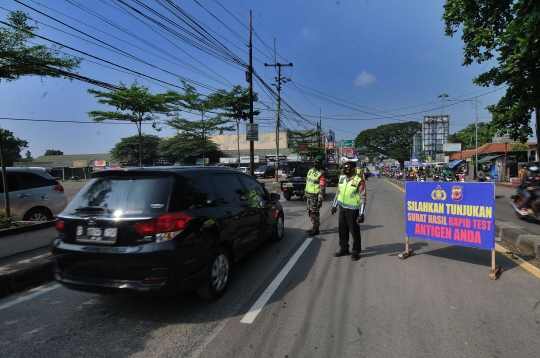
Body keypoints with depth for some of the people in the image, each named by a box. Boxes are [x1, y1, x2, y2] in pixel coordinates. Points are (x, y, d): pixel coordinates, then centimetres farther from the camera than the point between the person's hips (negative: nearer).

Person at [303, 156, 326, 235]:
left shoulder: (321, 174, -15)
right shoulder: (310, 170, 11)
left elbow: (322, 188, -18)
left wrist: (320, 200, -22)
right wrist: (305, 193, 18)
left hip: (315, 196, -8)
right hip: (308, 195, 8)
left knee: (314, 212, -3)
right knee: (310, 211, 14)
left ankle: (316, 229, 8)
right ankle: (314, 226, 27)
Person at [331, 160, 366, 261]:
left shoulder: (359, 181, -15)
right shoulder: (341, 178, 5)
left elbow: (363, 198, -14)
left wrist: (361, 214, -17)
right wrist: (334, 206, 17)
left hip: (353, 210, -6)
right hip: (342, 208, 6)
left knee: (355, 232, 4)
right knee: (342, 231, 15)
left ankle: (356, 252, 19)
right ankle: (344, 249, 31)